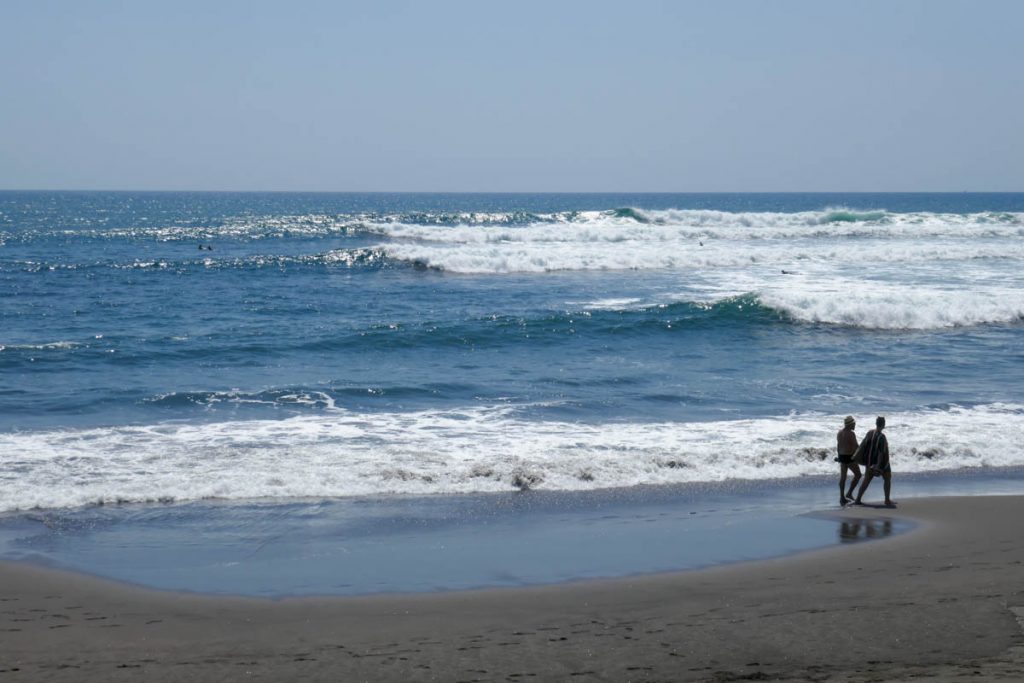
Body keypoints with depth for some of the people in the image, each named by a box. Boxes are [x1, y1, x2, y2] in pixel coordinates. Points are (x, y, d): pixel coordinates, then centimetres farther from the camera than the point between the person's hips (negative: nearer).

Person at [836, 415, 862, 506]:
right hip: (850, 457, -7)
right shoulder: (851, 434, -18)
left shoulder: (839, 433, 6)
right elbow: (856, 447, -17)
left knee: (842, 477, 10)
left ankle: (842, 497, 10)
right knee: (857, 475, 10)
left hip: (842, 457, 7)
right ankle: (849, 493, 6)